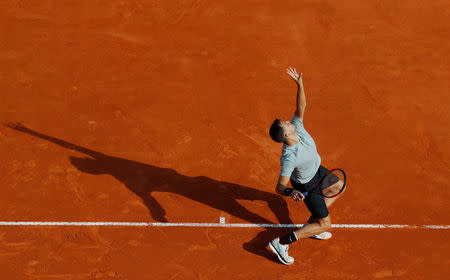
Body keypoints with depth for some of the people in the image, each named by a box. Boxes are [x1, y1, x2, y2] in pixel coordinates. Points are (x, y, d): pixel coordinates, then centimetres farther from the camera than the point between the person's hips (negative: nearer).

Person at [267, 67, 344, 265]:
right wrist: (291, 192, -59)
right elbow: (280, 187, -38)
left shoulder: (297, 126, -24)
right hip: (306, 185, -8)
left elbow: (301, 106, -20)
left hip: (316, 170, 8)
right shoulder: (288, 158, -41)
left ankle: (310, 226, 32)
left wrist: (300, 84, -36)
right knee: (325, 225, -2)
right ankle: (281, 243, -1)